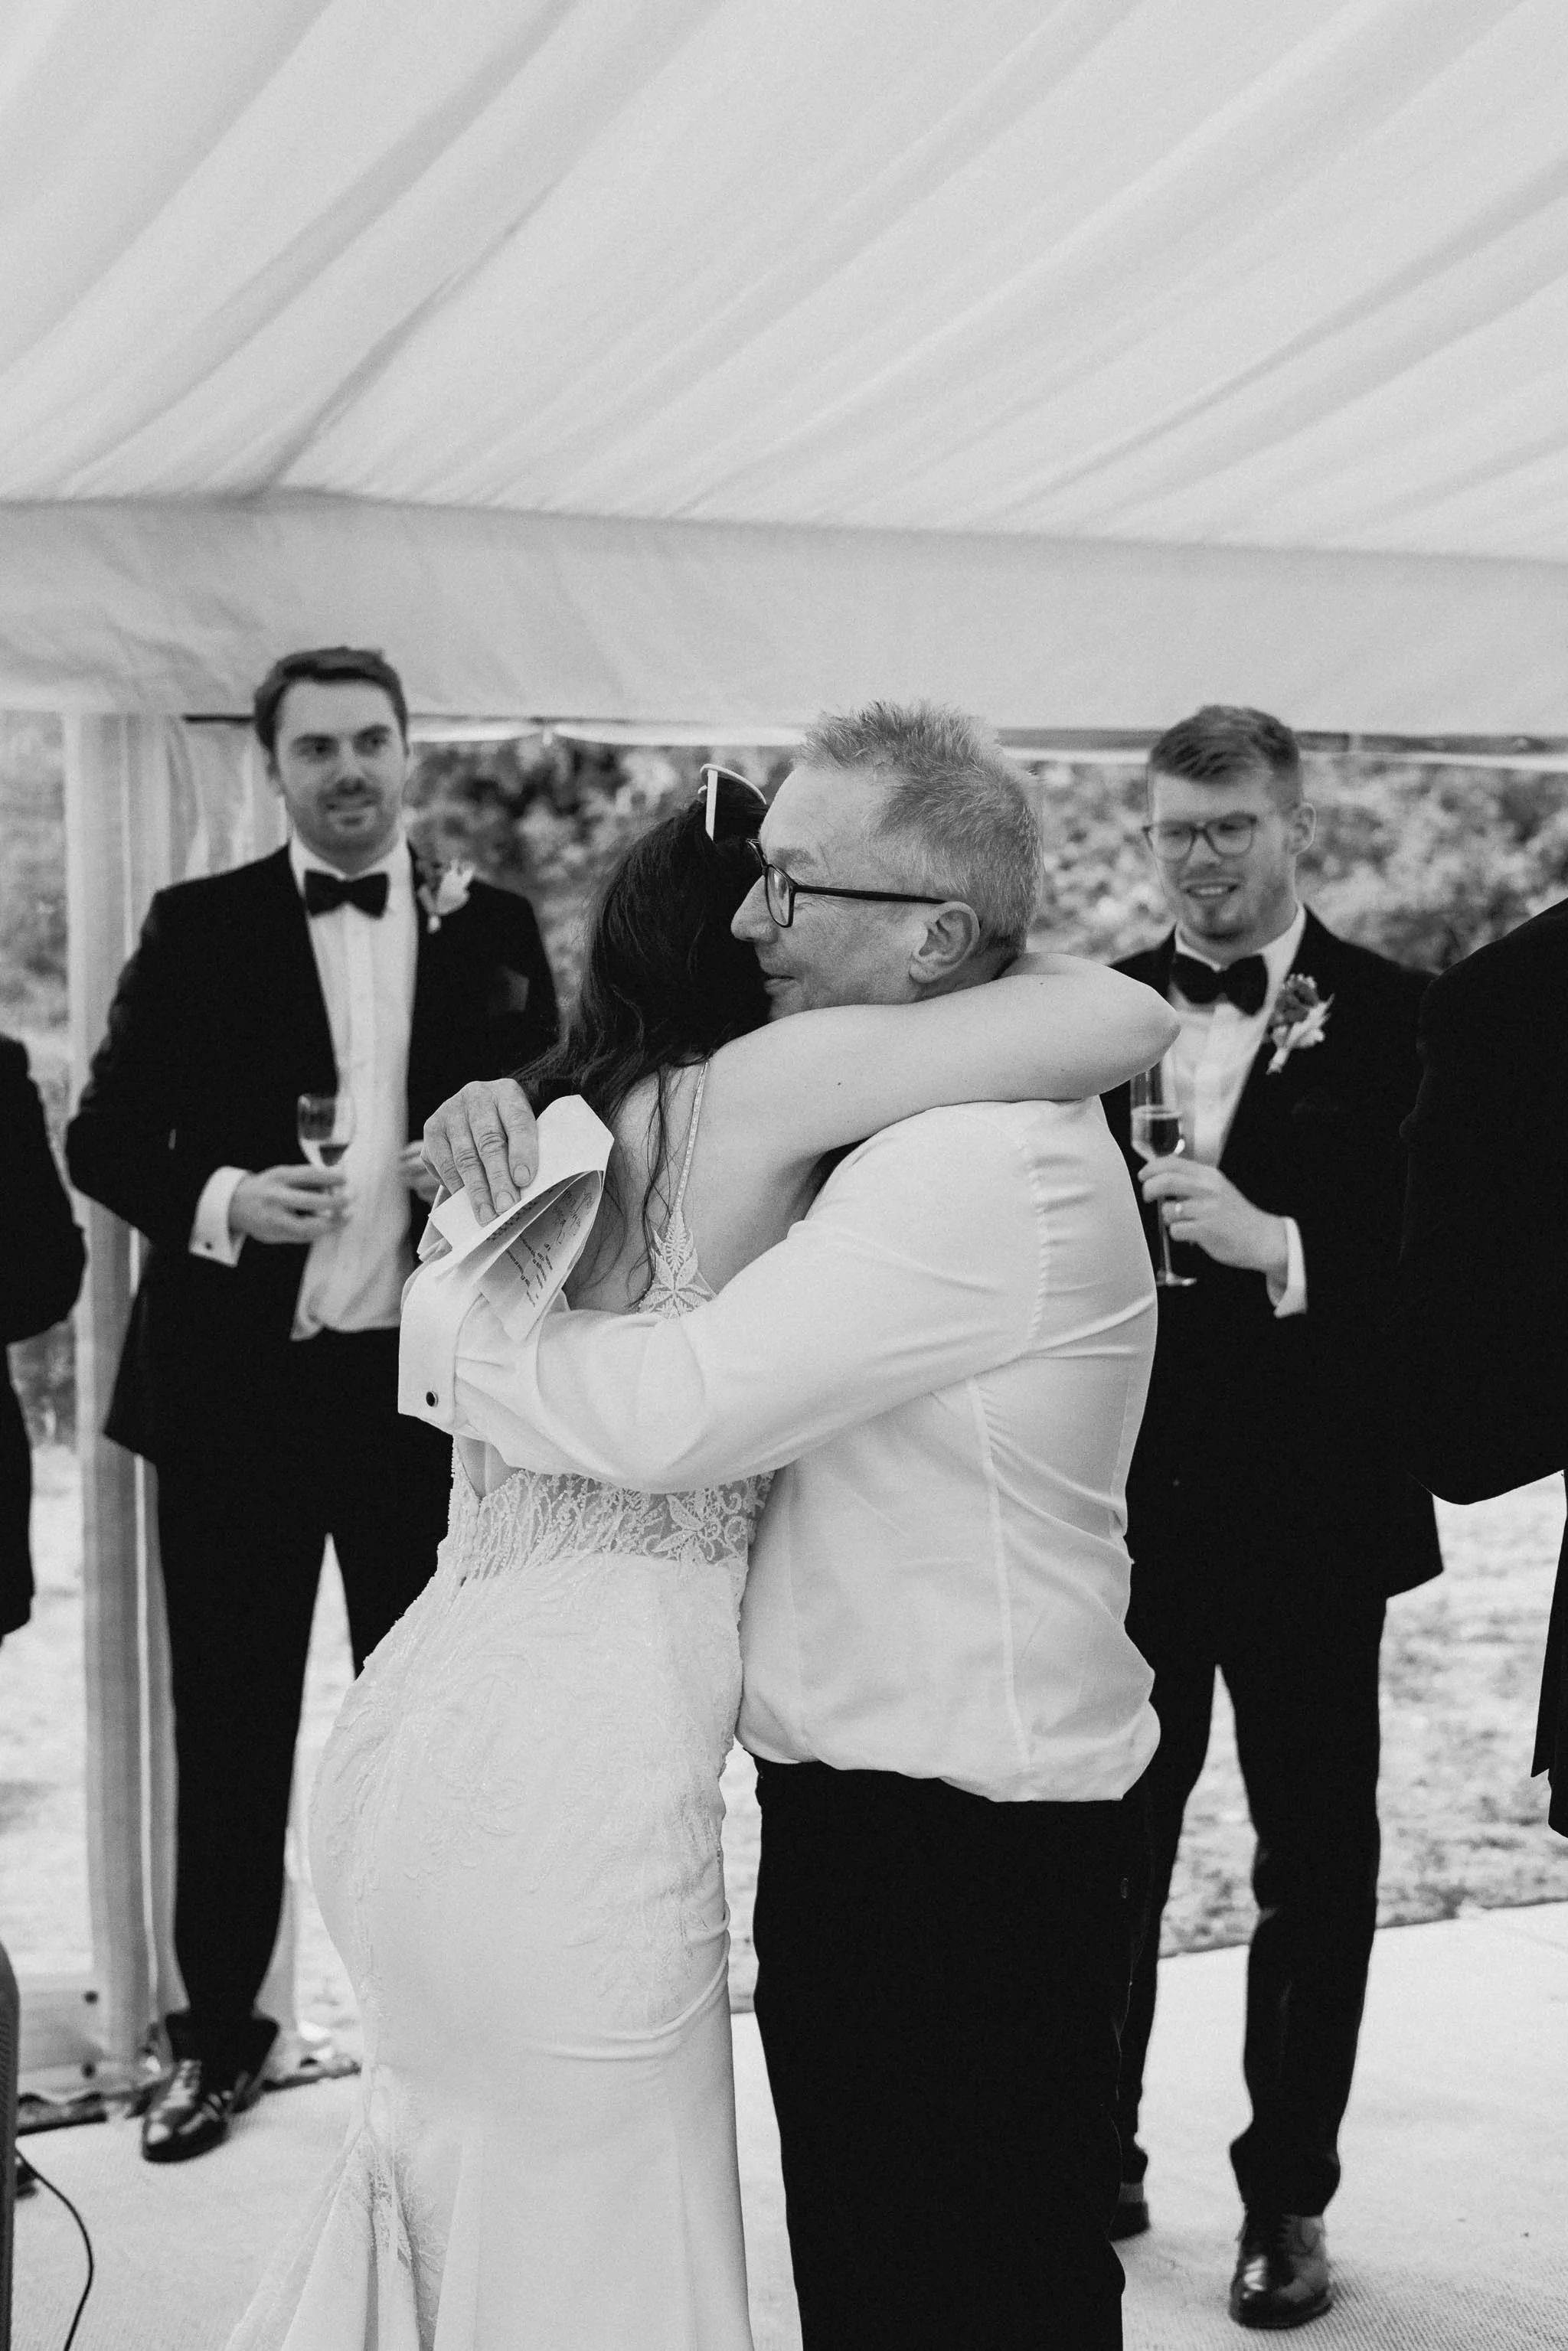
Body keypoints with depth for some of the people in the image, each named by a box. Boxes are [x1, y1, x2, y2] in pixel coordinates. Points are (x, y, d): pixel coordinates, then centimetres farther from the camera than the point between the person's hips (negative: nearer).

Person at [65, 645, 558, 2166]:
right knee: (231, 1730, 9)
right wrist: (215, 1201, -16)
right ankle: (217, 2034, 23)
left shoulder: (490, 930, 5)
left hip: (427, 1385, 1)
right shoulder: (197, 928, 2)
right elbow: (106, 1134, 1)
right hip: (235, 1387, -1)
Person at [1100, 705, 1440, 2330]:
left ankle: (1287, 2196, 21)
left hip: (1310, 1509, -2)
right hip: (1126, 1506, 3)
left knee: (1313, 1858, 9)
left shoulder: (1399, 1021, -5)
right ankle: (1094, 2155, 27)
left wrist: (1277, 1246, -25)